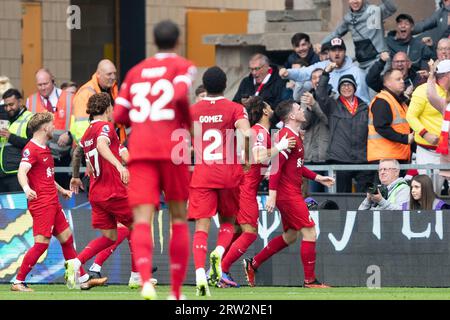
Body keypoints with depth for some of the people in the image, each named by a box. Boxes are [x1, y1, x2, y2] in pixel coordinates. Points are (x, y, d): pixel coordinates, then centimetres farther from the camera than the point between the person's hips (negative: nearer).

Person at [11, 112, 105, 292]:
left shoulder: (44, 149, 19)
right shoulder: (31, 149, -12)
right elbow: (22, 172, -27)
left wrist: (61, 190, 40)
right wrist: (26, 189, -45)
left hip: (53, 203, 10)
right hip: (41, 204, -10)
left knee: (67, 239, 13)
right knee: (41, 243, -14)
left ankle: (83, 279, 20)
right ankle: (18, 282, -8)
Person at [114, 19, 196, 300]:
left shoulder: (136, 71, 19)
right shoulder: (183, 66, 6)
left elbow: (119, 116, 14)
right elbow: (180, 96, -15)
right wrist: (189, 124, 1)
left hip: (140, 150, 2)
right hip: (171, 147, -2)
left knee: (142, 219, -10)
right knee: (179, 218, 13)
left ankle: (146, 280, -36)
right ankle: (177, 292, 14)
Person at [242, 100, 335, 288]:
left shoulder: (295, 136, 17)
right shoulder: (288, 136, -15)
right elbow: (276, 165, -22)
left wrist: (317, 178, 22)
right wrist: (272, 194, -26)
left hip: (291, 194, 11)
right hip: (288, 194, -11)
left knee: (290, 236, 17)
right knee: (309, 233, -9)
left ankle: (253, 264, 22)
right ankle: (309, 280, -5)